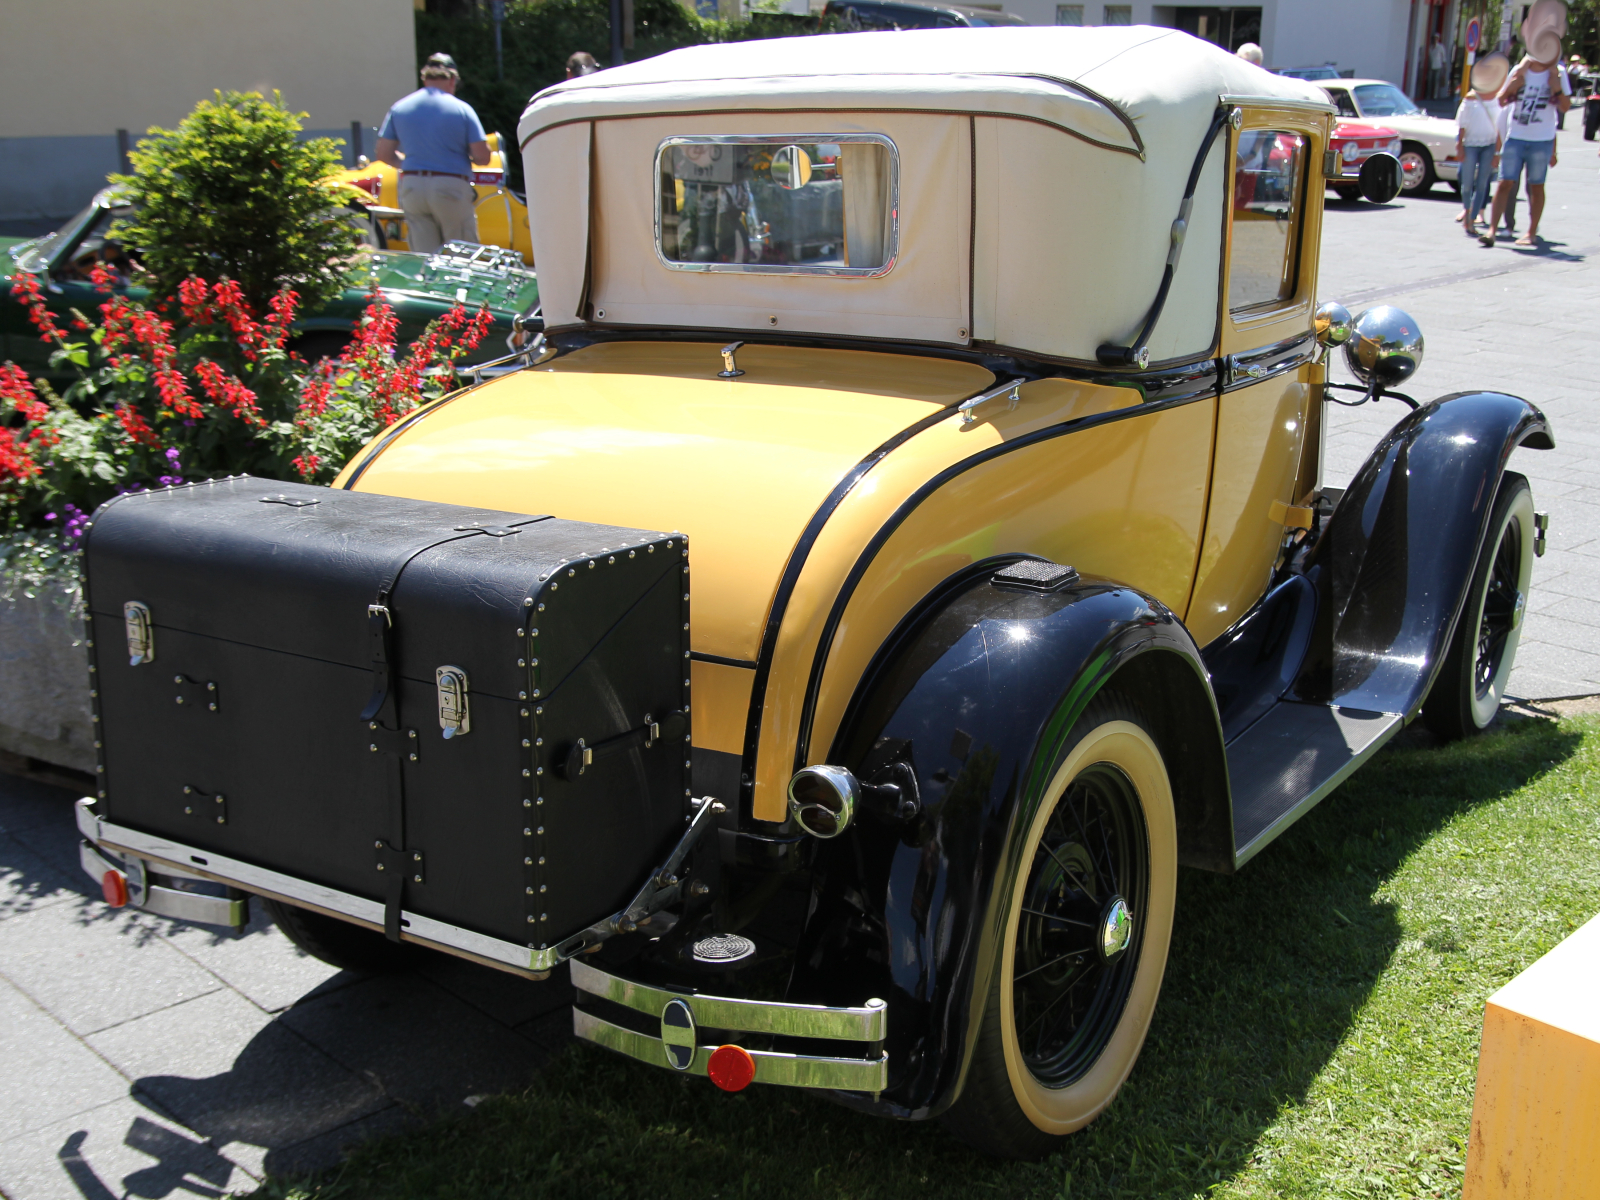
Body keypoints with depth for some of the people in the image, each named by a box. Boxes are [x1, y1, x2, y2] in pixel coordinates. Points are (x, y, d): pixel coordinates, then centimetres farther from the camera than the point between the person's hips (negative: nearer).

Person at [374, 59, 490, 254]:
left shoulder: (399, 108, 7)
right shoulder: (461, 108, -3)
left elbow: (384, 154, 8)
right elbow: (482, 157, -7)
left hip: (412, 186, 4)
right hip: (451, 186, -4)